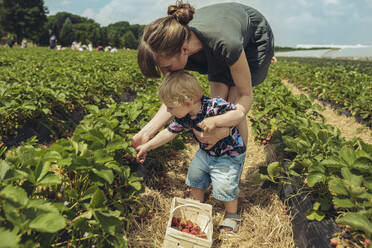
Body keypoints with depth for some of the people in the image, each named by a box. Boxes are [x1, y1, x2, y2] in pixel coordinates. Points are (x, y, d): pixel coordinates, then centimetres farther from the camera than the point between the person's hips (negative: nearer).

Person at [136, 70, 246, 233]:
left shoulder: (214, 105, -33)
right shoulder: (183, 117, -12)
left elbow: (239, 115, -36)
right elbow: (169, 133, -1)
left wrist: (215, 121, -45)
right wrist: (147, 147, 3)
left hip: (229, 154, -7)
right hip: (206, 152, 7)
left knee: (224, 186, -9)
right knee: (195, 176, 13)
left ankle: (232, 215, 21)